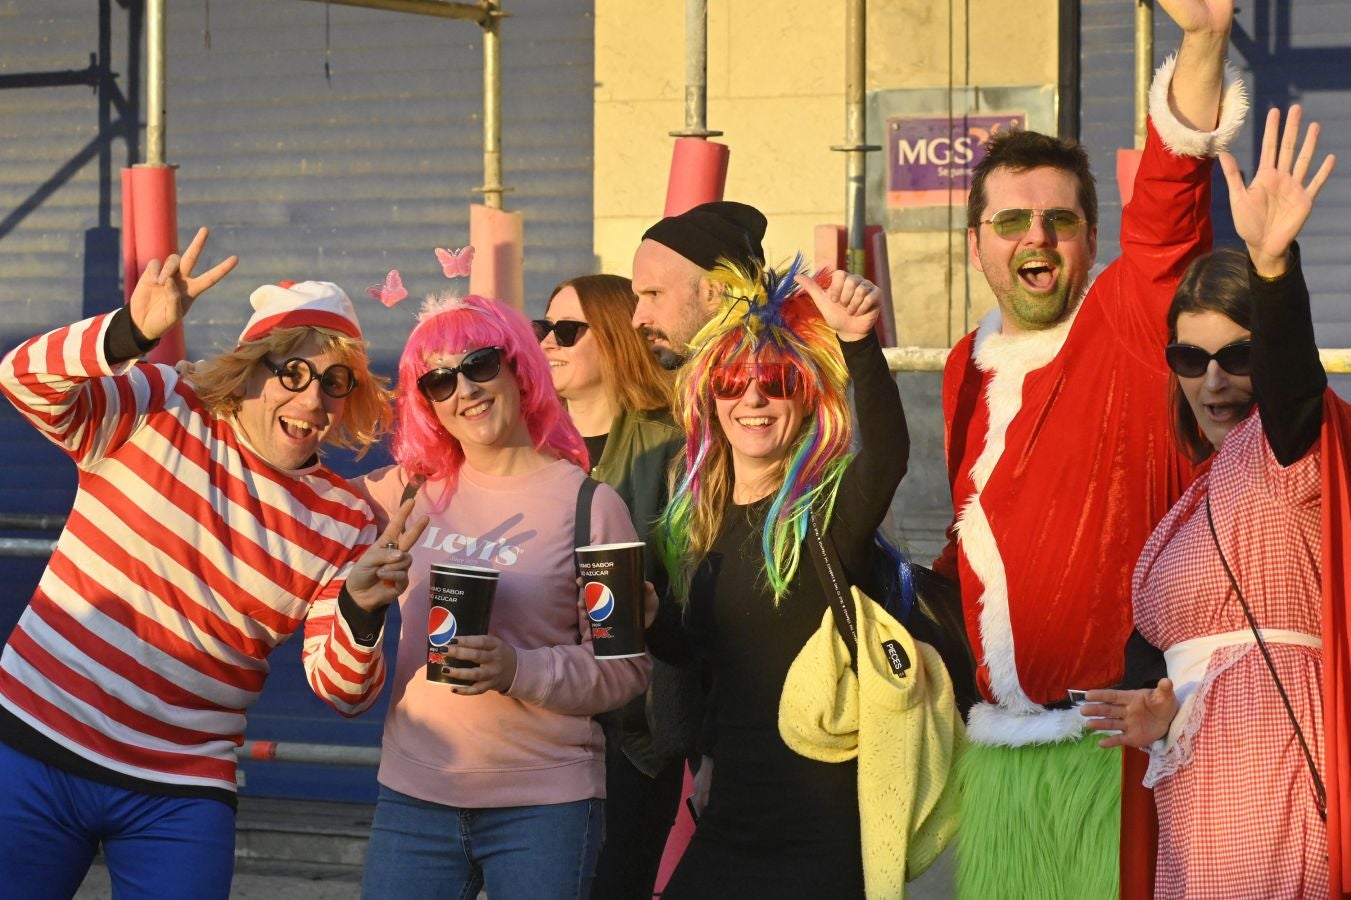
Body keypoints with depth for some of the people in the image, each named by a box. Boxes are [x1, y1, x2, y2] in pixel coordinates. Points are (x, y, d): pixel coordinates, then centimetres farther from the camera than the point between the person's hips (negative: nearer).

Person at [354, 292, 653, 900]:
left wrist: (521, 669, -19)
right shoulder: (410, 490, 7)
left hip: (545, 802, -3)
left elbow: (625, 668, -6)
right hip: (413, 797, 4)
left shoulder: (589, 504, -4)